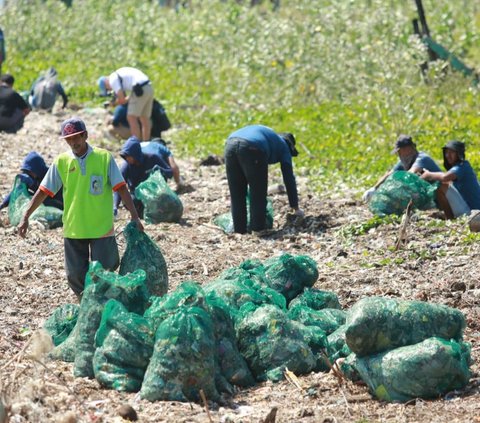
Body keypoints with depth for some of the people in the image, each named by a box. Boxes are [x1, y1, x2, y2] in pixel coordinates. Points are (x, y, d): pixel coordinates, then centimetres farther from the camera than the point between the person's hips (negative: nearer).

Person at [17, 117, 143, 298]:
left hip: (102, 227, -2)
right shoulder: (61, 161, 0)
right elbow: (43, 192, 2)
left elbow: (121, 188, -4)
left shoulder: (104, 157, -4)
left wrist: (134, 216, -11)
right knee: (75, 275, 6)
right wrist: (25, 217, -3)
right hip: (73, 228, 2)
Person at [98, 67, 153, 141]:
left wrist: (115, 103, 15)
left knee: (131, 117, -5)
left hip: (140, 90, -9)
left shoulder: (112, 80, 0)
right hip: (149, 88, 9)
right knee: (144, 118, 15)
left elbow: (122, 99, -5)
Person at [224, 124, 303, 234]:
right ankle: (257, 230, 9)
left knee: (236, 194, 16)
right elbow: (289, 179, 24)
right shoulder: (283, 147, 27)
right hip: (252, 150, -6)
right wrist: (296, 209, 31)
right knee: (258, 195, 9)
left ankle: (239, 230, 17)